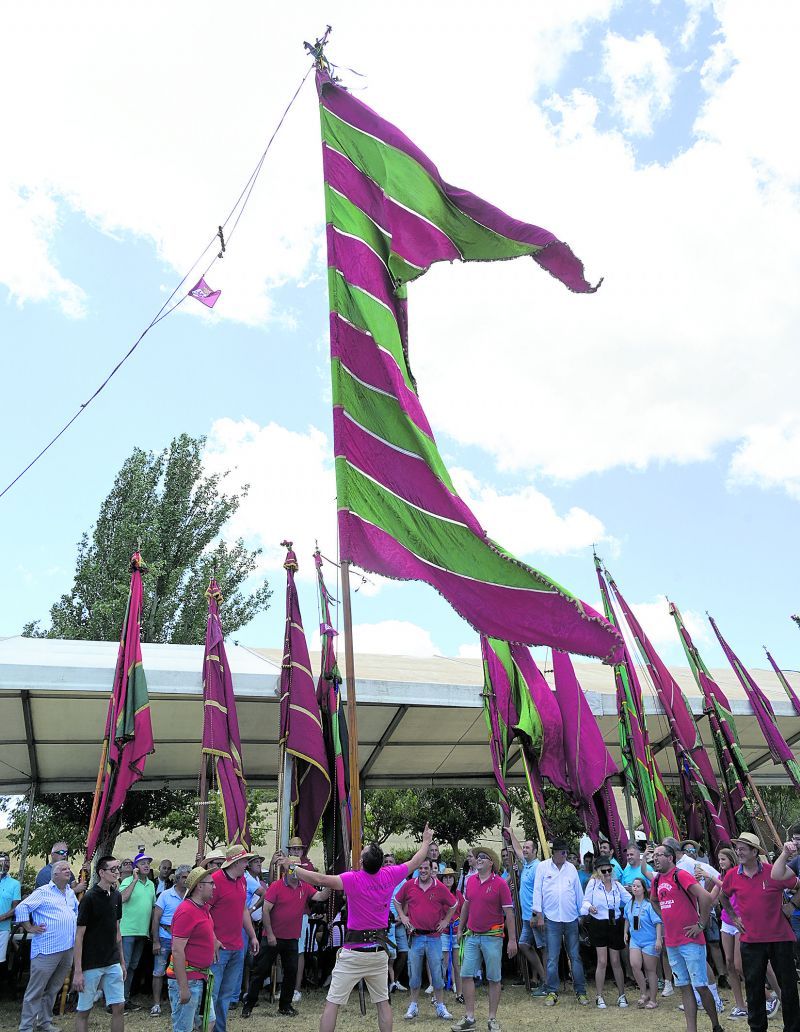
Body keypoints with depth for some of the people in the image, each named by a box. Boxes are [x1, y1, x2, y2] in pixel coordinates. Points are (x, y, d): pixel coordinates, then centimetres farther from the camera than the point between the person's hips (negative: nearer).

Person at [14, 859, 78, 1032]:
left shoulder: (71, 893, 14)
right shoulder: (43, 892, -8)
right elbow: (21, 908, -11)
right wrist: (30, 928, -11)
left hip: (68, 949, 7)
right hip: (47, 950, -7)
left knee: (53, 989, 17)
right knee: (35, 990, 0)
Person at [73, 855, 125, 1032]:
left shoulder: (116, 896, 4)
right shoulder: (89, 898, -14)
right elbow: (79, 936, -12)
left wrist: (122, 961, 13)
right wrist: (77, 971, -14)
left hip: (113, 964, 5)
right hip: (91, 964, -5)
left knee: (119, 1007, 5)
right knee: (83, 1011, 6)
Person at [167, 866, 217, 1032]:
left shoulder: (204, 907, 7)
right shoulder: (186, 911, -21)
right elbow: (177, 951, -24)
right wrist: (183, 987, -23)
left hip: (201, 977, 9)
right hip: (187, 979, -9)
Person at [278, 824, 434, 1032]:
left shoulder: (354, 879, -18)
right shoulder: (389, 876, -5)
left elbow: (320, 879, -27)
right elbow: (415, 862, 10)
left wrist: (291, 866, -19)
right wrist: (426, 842, 26)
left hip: (354, 952, -4)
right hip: (379, 950, 4)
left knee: (332, 1003, 3)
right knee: (383, 1002, 18)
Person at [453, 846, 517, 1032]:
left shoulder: (500, 883, -10)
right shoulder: (470, 881, 4)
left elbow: (509, 912, -9)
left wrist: (512, 940, -10)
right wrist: (460, 929, 18)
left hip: (492, 936, -4)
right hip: (472, 936, 4)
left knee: (494, 979, 5)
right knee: (466, 975, 3)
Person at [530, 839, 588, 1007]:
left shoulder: (571, 868, 6)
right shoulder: (543, 867, -2)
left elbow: (579, 892, 12)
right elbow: (537, 891, -1)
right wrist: (539, 915, -3)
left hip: (571, 919, 2)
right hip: (552, 919, -2)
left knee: (575, 956, 7)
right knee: (552, 958, 2)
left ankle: (580, 992, 16)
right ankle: (552, 992, 12)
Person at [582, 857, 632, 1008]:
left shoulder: (617, 885, 5)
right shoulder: (593, 884, -6)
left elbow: (630, 899, 4)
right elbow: (585, 901, -5)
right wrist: (589, 907, -26)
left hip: (615, 925, 3)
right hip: (599, 926, -3)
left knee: (615, 962, 10)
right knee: (602, 962, -2)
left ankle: (621, 995, 25)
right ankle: (599, 997, 11)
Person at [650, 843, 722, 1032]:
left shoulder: (681, 875, -14)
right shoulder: (657, 881, 9)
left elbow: (705, 897, -24)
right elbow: (654, 901, 29)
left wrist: (701, 925, -17)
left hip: (690, 941, -7)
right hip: (671, 943, 7)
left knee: (700, 986, 0)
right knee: (684, 987, 11)